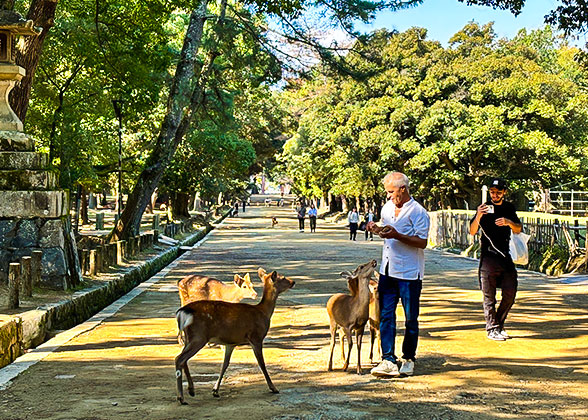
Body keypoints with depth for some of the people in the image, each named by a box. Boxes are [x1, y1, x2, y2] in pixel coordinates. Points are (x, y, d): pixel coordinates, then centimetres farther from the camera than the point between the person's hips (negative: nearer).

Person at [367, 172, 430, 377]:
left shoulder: (418, 212, -12)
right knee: (386, 316, 0)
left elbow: (422, 242, -16)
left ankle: (408, 359, 20)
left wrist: (397, 235, -25)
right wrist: (376, 229, 4)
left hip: (409, 274, -6)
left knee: (411, 319, 5)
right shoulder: (387, 207, 11)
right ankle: (389, 360, 0)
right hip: (387, 271, 6)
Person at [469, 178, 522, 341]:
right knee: (489, 296, -1)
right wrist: (478, 216, -27)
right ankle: (492, 328, 4)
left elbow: (518, 230, 9)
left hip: (506, 255, 4)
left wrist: (509, 222, -12)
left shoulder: (509, 208, 12)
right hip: (488, 256, -4)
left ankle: (499, 324, 19)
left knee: (510, 293, 4)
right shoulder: (484, 207, 0)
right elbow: (472, 231, -9)